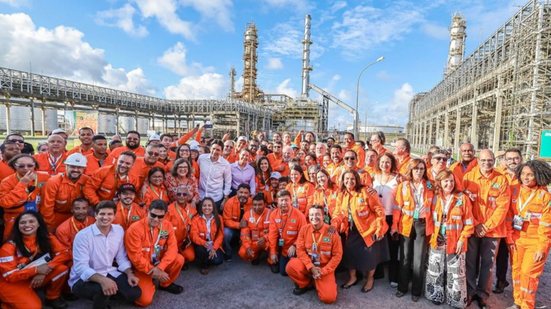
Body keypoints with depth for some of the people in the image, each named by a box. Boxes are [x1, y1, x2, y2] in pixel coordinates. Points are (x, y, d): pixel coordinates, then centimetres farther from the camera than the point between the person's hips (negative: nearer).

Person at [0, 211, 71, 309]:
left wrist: (47, 268, -26)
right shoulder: (9, 246, -17)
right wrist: (36, 270, -26)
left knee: (62, 268, -22)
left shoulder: (47, 238, -9)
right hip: (13, 283, -3)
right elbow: (9, 276, -17)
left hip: (37, 278, 3)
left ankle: (53, 298, 3)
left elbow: (64, 254, -13)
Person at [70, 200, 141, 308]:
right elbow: (81, 267, -25)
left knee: (135, 293, -10)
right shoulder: (83, 235, -19)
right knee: (103, 290, -36)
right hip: (84, 278, -5)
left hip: (109, 273, 5)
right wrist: (102, 280, -40)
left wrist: (130, 274, -12)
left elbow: (121, 258, 4)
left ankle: (104, 295, 15)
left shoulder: (119, 230, -2)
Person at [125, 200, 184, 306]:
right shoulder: (135, 229, -23)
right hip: (141, 268, -5)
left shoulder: (167, 225, -9)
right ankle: (148, 284, 17)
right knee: (145, 300, -19)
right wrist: (153, 271, -20)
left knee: (179, 260, -18)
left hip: (158, 263, 5)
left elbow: (172, 248, -12)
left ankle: (166, 284, 9)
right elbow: (136, 258, -21)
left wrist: (160, 267, -25)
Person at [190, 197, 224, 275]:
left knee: (218, 260, -22)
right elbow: (194, 235, -14)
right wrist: (203, 243, -33)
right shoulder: (196, 219, -6)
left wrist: (214, 248, -16)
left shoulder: (218, 218, -1)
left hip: (214, 245, 1)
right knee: (201, 250, -34)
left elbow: (220, 235, -3)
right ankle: (203, 265, -1)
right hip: (201, 245, -1)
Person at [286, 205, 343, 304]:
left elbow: (337, 255, -7)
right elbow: (300, 250, -6)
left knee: (328, 297, -20)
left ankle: (317, 282, 16)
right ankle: (304, 284, 5)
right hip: (307, 265, 2)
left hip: (324, 267, -2)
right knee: (291, 266, -28)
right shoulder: (304, 229, -7)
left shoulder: (331, 232, -13)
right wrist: (311, 267, -18)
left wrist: (323, 271, -13)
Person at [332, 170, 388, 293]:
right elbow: (338, 213, 4)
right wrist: (333, 226, -12)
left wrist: (379, 229, -17)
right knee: (349, 252, 11)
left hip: (368, 229, -5)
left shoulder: (366, 191, -17)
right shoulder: (341, 196, 1)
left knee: (370, 255, 6)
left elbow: (379, 210, -14)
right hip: (352, 231, 5)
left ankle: (370, 279, 34)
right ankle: (352, 278, 35)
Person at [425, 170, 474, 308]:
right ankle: (437, 296, 32)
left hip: (455, 242, -3)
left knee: (455, 272, 6)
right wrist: (432, 235, 0)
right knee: (435, 270, 14)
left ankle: (457, 300, 24)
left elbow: (469, 223, -6)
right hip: (438, 241, 3)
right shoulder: (436, 198, 0)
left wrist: (462, 239, -11)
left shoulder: (462, 198, -8)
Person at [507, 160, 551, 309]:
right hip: (517, 239, 4)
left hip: (535, 242, -4)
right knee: (517, 270, 10)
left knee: (528, 273, -2)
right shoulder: (516, 192, 2)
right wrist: (510, 238, 1)